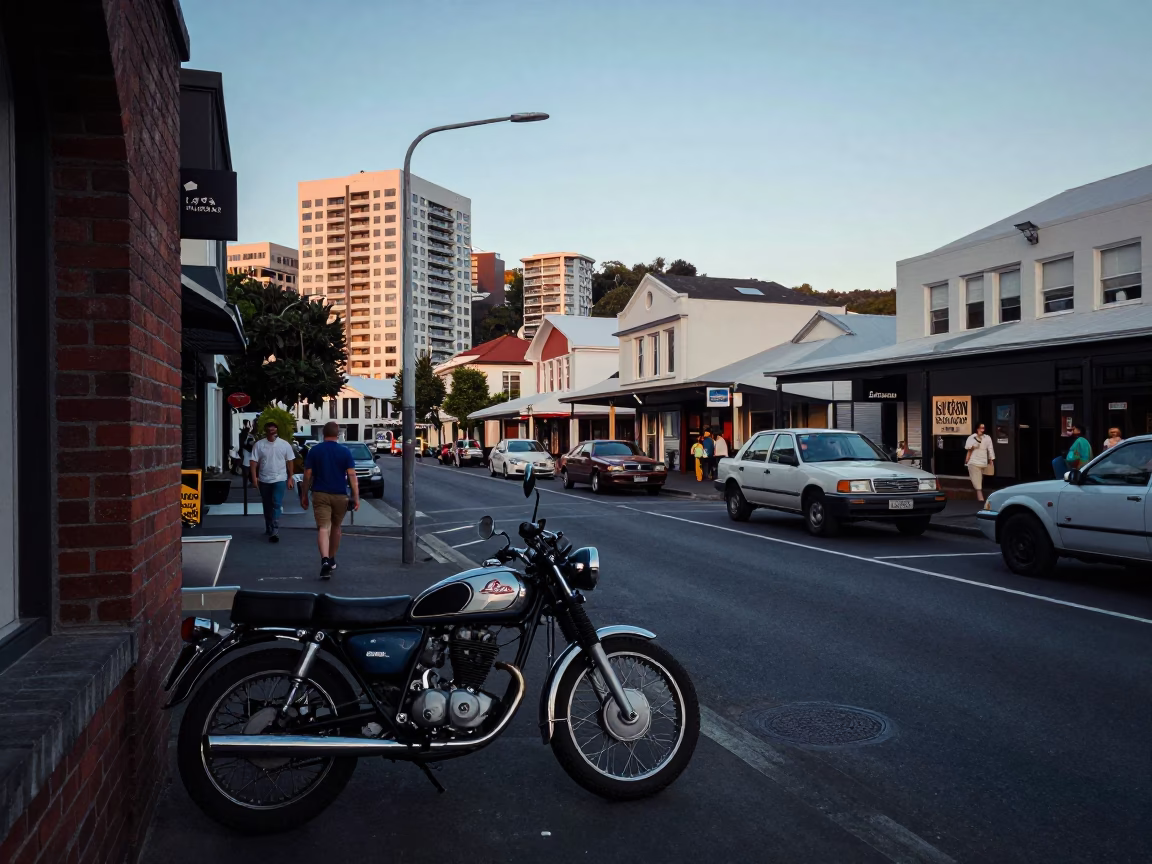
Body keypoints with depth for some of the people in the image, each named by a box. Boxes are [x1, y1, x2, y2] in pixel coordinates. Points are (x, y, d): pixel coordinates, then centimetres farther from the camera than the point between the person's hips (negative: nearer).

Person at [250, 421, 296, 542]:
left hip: (279, 480, -2)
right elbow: (254, 462, -3)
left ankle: (275, 531, -16)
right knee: (267, 506, 14)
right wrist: (254, 478, -11)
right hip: (264, 480, 2)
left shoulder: (285, 444, -3)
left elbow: (290, 462, 4)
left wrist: (290, 478, 4)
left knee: (277, 504, -12)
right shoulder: (259, 444, -3)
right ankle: (269, 529, 30)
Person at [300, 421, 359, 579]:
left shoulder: (314, 451, -1)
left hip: (320, 495, -1)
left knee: (323, 528, -8)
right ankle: (331, 559, 32)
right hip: (340, 495, 1)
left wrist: (304, 495, 8)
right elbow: (351, 475, -7)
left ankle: (325, 560, -28)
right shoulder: (345, 452, -2)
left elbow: (308, 475, 0)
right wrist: (356, 496, -6)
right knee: (336, 527, 18)